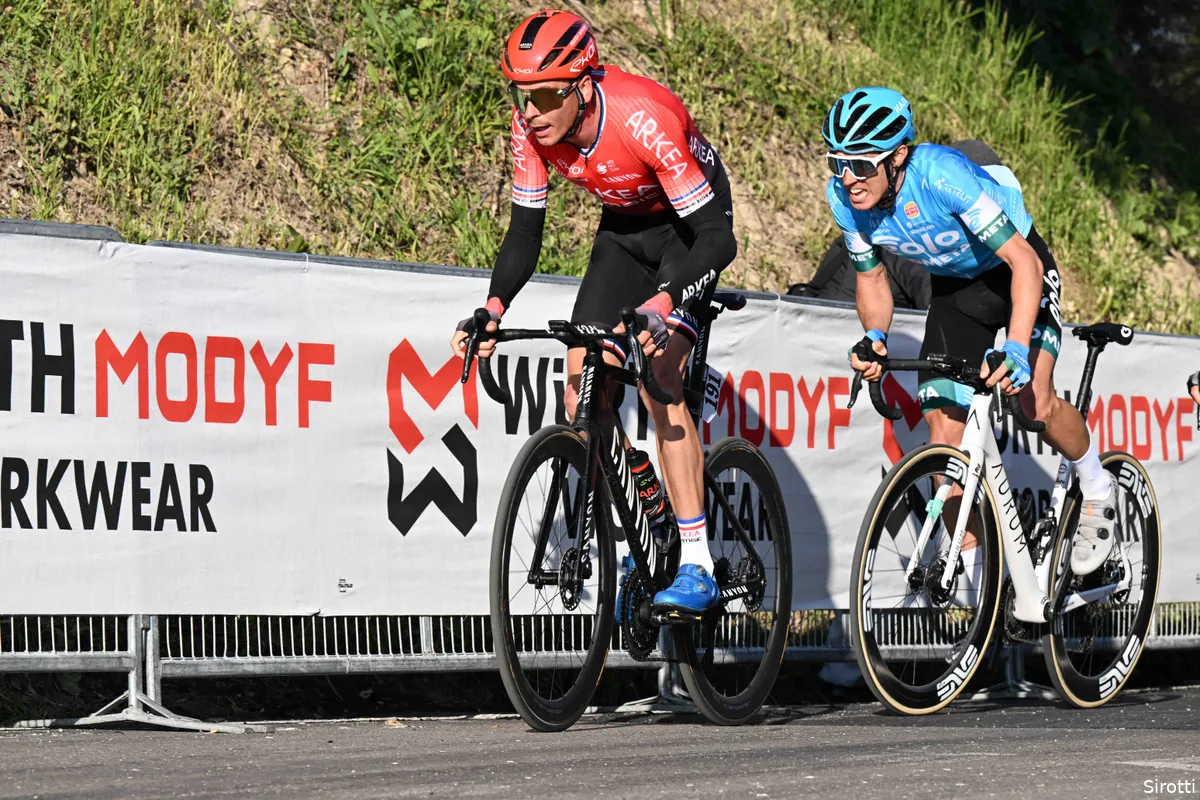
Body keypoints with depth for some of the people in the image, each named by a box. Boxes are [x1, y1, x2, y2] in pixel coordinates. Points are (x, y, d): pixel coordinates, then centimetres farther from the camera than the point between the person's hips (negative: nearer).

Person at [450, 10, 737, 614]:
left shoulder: (645, 118, -37)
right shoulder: (532, 127, -20)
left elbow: (718, 238, -36)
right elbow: (525, 232, -9)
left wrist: (661, 304, -51)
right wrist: (492, 310, -26)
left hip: (691, 223, -6)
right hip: (625, 224, 6)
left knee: (657, 380, -25)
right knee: (582, 393, -6)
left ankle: (697, 568, -25)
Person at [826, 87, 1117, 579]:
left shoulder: (942, 175, -38)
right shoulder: (844, 198, -21)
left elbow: (1024, 263, -38)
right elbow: (871, 276, -3)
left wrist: (1015, 350, -50)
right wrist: (874, 337, -24)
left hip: (1015, 269, -5)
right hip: (953, 287, 5)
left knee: (1033, 399, -25)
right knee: (944, 427, -6)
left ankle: (1097, 487, 7)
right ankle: (977, 579, 4)